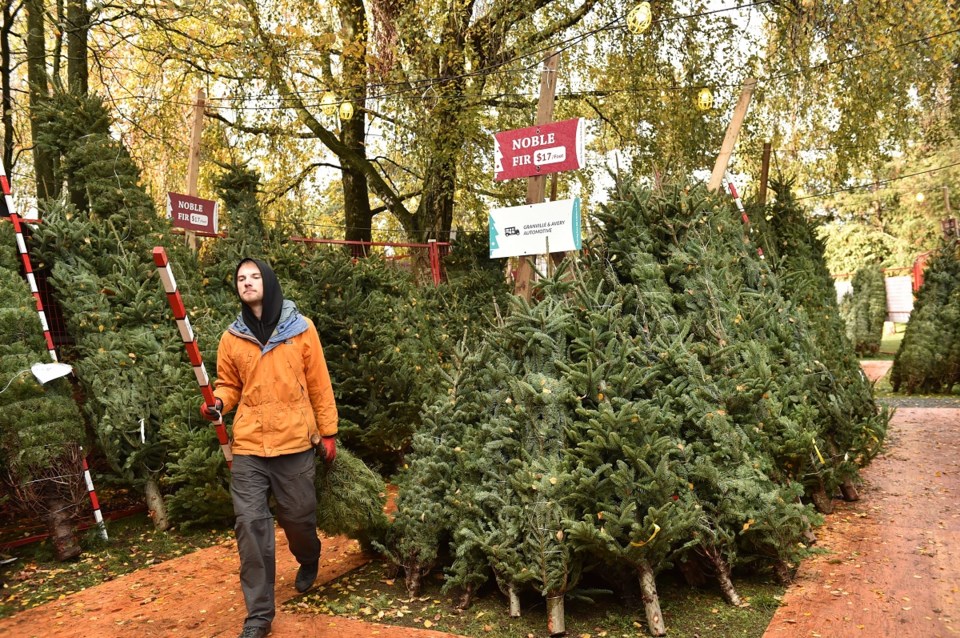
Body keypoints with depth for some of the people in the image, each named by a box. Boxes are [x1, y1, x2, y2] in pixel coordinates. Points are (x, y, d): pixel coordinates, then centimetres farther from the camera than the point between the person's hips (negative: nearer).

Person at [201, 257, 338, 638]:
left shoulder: (300, 328, -1)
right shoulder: (232, 337, 4)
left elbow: (319, 384, 2)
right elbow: (229, 385, 14)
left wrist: (328, 431, 3)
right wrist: (217, 403, -9)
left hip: (295, 443, -1)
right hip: (248, 446, 1)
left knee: (298, 517, 12)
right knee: (251, 525, -3)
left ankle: (309, 562, 47)